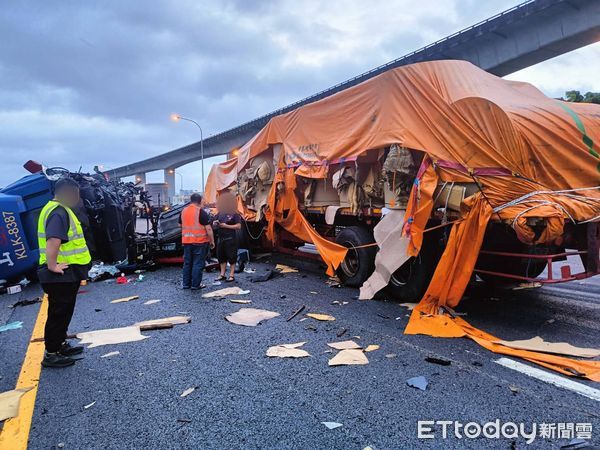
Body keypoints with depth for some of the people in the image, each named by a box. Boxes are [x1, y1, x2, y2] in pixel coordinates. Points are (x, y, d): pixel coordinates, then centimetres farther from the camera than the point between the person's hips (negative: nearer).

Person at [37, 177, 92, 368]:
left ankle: (61, 345, 34)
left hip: (66, 274, 10)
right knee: (58, 313, 0)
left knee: (64, 312, 20)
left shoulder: (59, 209, 15)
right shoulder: (59, 212, -20)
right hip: (61, 275, -10)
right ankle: (50, 354, 11)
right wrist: (52, 266, -27)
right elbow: (53, 241, -34)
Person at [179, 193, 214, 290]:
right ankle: (195, 284, 4)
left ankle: (186, 283, 19)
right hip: (199, 241, -6)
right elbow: (208, 228, -13)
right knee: (198, 263, 1)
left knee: (187, 263, 14)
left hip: (186, 241, 6)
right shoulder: (201, 212, -11)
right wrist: (212, 241, -5)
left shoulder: (183, 211, 9)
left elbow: (181, 225, 20)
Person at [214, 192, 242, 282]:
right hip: (220, 238, 6)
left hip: (231, 239, -6)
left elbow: (238, 226, -11)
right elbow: (214, 225, 15)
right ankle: (222, 274, 20)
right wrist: (215, 224, -9)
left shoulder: (234, 214, -6)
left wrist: (226, 226, -16)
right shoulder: (219, 214, 10)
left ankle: (231, 275, 7)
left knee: (231, 257, 0)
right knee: (221, 256, 10)